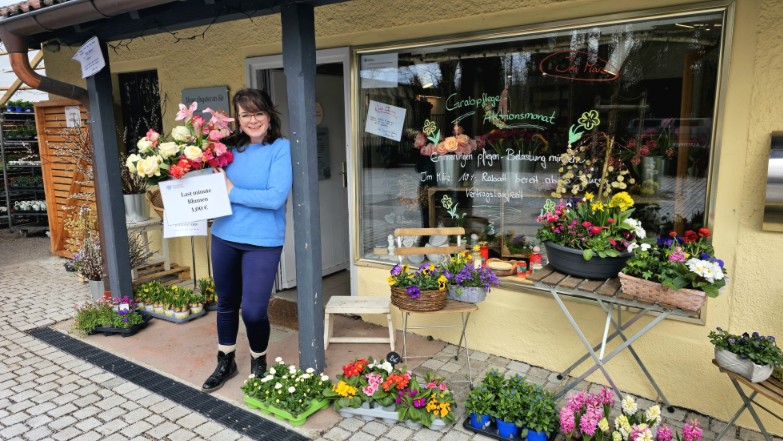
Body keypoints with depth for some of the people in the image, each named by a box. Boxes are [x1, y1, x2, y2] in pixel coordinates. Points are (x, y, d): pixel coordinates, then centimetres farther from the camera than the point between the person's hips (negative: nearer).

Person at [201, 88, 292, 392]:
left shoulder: (281, 148, -10)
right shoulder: (231, 148, 5)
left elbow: (276, 197, -21)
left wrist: (232, 192, -15)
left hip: (262, 242, -5)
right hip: (224, 237, 5)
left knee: (253, 310, -3)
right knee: (226, 303, 18)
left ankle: (259, 364, 27)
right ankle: (225, 363, 39)